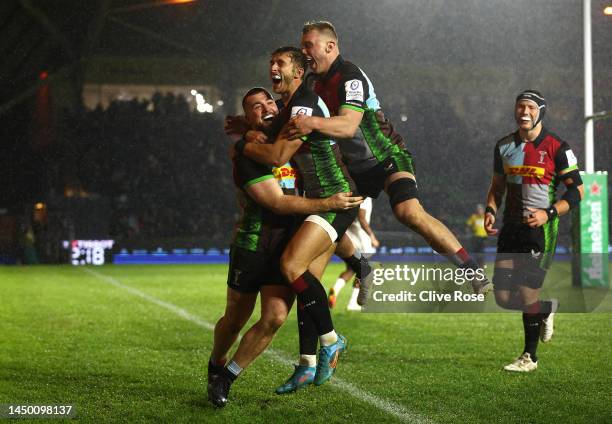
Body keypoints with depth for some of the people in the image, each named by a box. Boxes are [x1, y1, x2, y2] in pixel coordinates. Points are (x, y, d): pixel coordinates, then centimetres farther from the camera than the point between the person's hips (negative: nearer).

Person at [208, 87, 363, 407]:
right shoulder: (248, 155, -13)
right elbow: (278, 202, -19)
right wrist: (327, 204, -23)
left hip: (287, 249, 5)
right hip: (251, 246, -5)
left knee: (274, 318, -11)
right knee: (235, 320, 9)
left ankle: (225, 378, 6)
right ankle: (215, 366, 39)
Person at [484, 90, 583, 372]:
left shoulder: (556, 148, -8)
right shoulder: (504, 146, 9)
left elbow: (577, 190, -7)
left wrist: (549, 213, -19)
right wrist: (490, 211, 1)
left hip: (540, 229, -5)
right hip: (511, 228, 5)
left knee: (527, 294, -8)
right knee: (503, 297, 0)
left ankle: (529, 357, 10)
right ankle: (547, 308, 29)